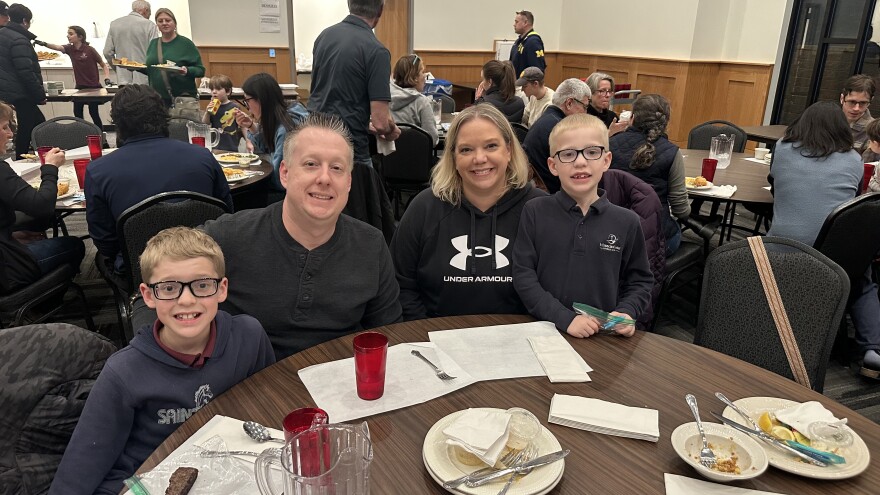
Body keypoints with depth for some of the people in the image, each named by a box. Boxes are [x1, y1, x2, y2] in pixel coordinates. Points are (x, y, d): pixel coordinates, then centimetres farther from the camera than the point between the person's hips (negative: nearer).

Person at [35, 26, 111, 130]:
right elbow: (57, 47, -16)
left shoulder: (90, 50, -10)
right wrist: (44, 44, -34)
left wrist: (107, 78, -18)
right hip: (80, 87, 5)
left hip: (93, 87, -5)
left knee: (93, 113, 0)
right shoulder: (70, 49, 2)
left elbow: (104, 65, -4)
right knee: (77, 112, 5)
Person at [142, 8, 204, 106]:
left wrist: (187, 71, -23)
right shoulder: (153, 43, 14)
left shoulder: (185, 43, -1)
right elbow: (150, 70, 22)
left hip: (183, 97, -4)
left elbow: (200, 70, -4)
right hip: (157, 98, 4)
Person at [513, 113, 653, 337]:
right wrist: (565, 318, -13)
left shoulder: (626, 222, 4)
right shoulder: (535, 212, 1)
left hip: (604, 334, 1)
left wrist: (626, 313, -5)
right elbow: (524, 276, -4)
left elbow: (640, 281, 14)